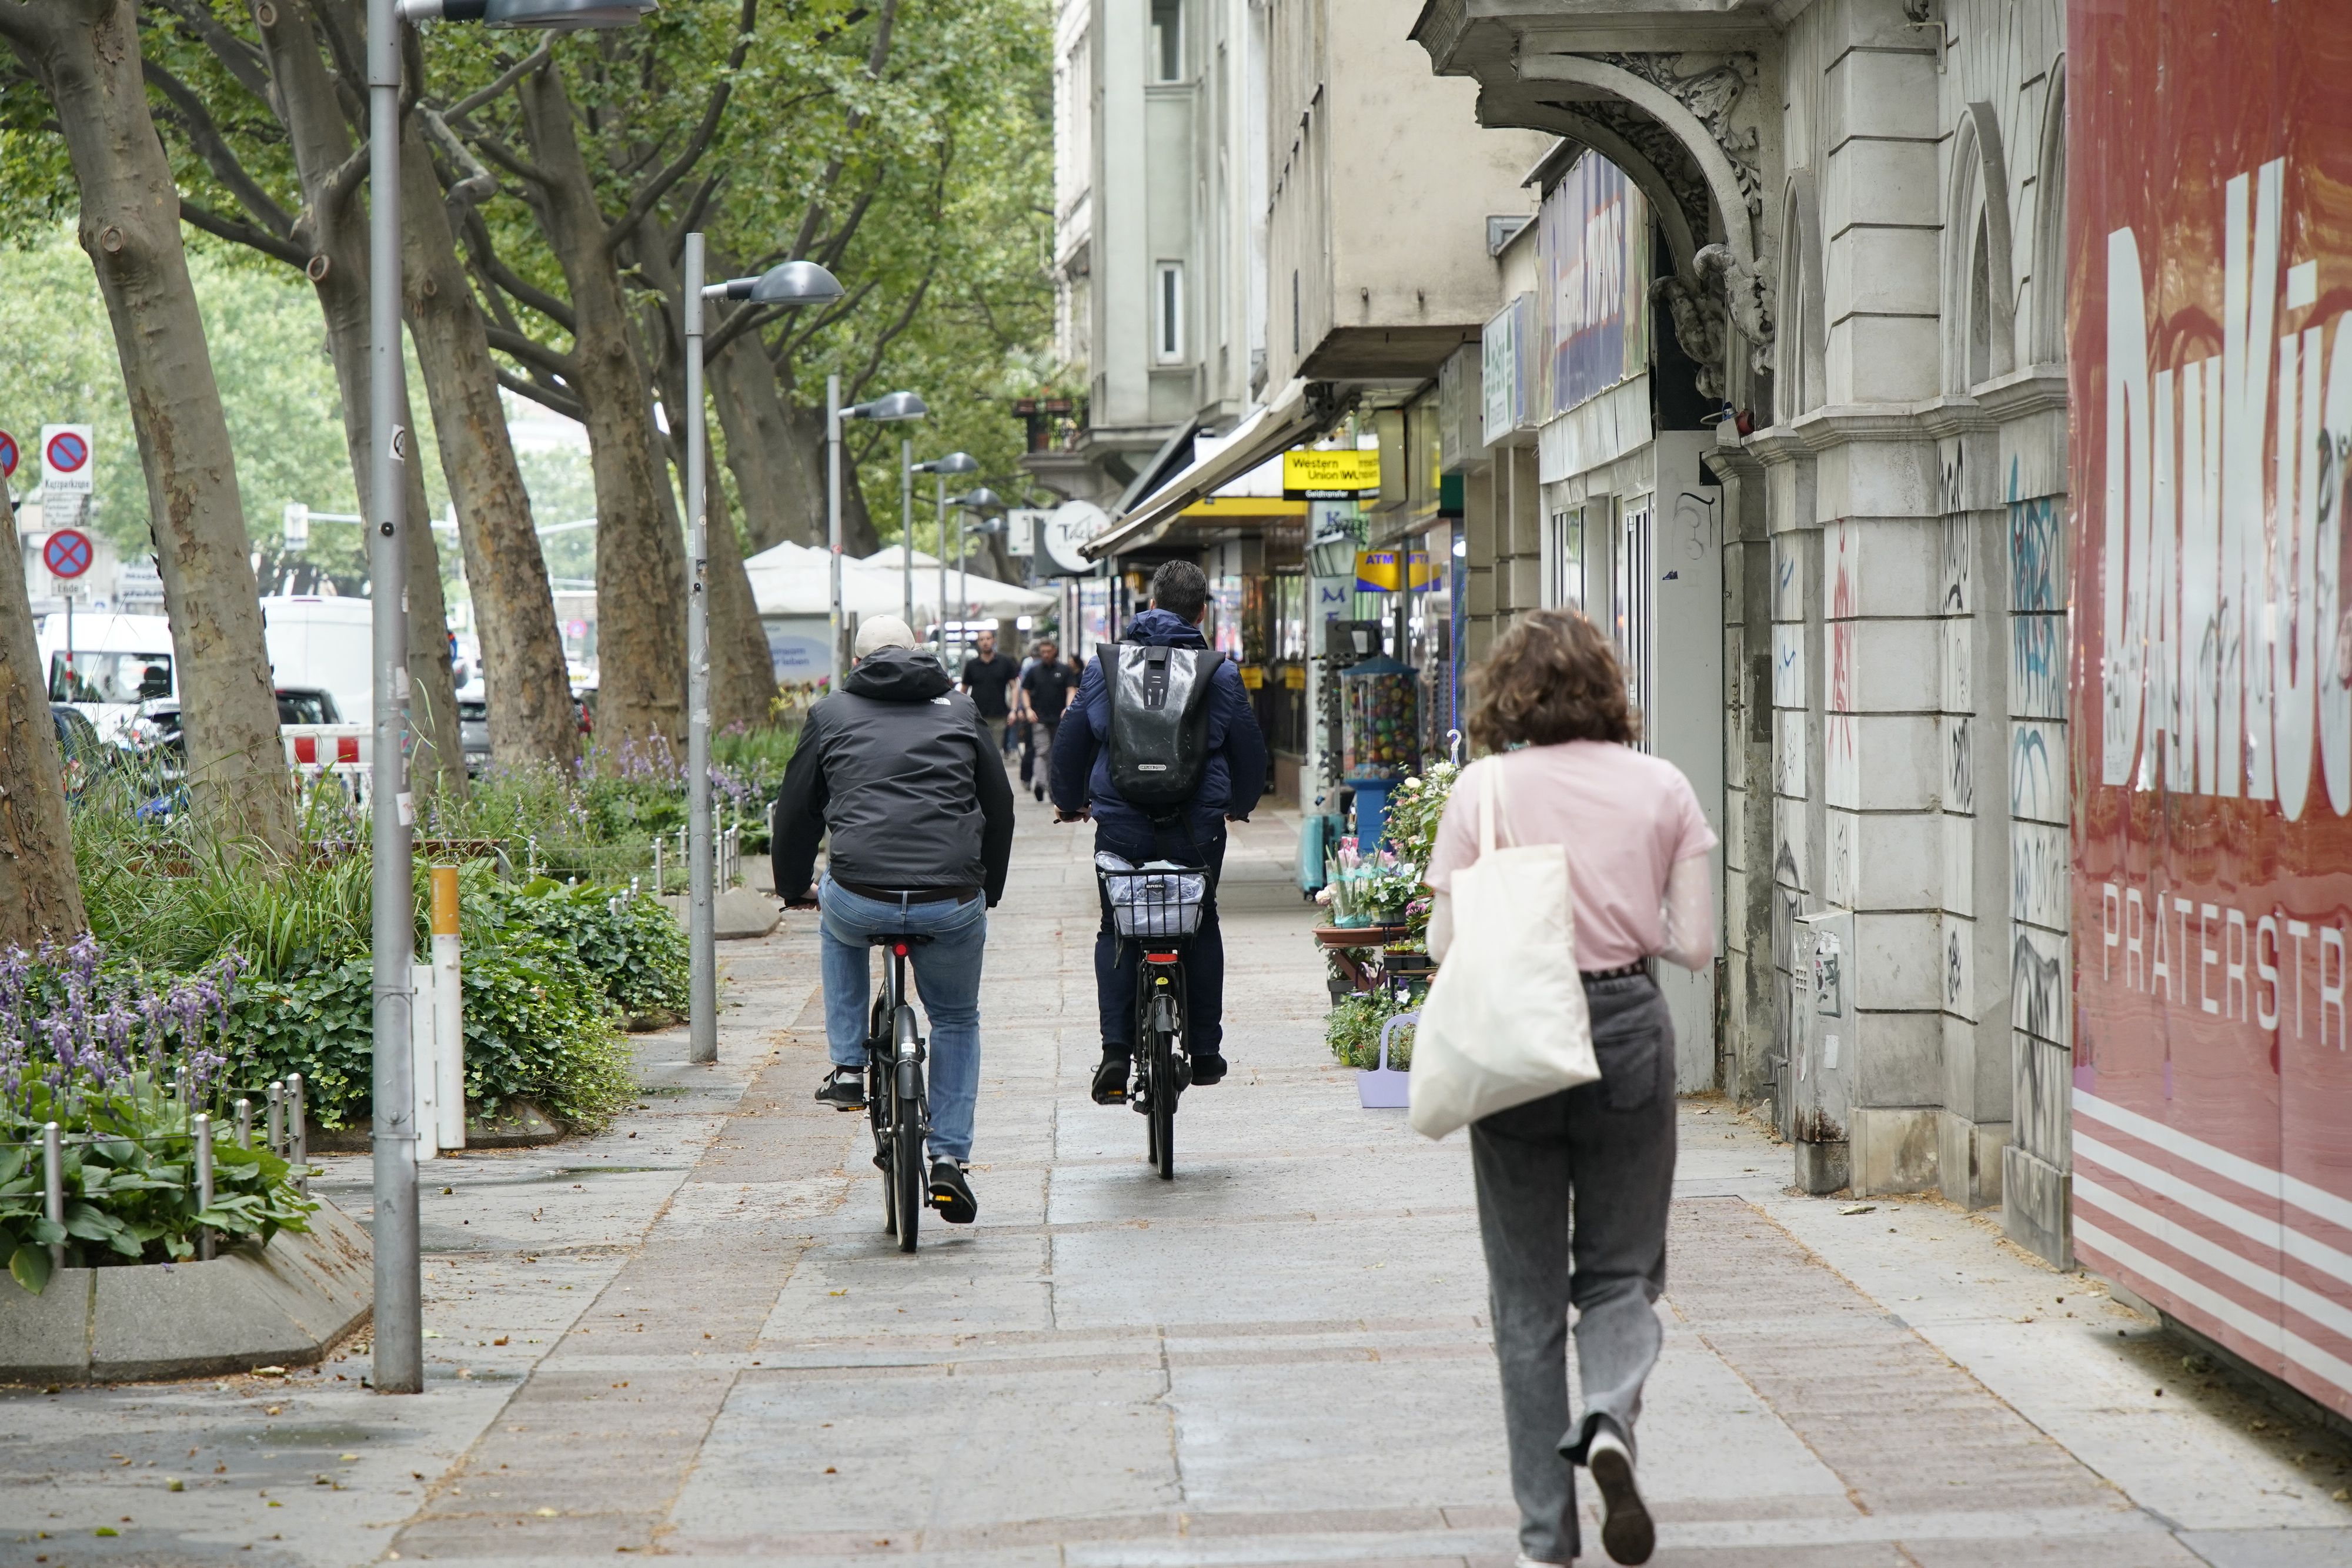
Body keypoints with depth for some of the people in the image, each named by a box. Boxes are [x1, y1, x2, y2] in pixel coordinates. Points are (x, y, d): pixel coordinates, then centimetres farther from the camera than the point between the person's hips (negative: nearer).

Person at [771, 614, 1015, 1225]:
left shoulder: (829, 715, 15)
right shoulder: (960, 713, 18)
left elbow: (796, 811, 19)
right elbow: (1000, 808, 23)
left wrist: (793, 888, 36)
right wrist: (987, 892, 38)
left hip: (859, 900, -1)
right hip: (952, 906, 1)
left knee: (838, 926, 37)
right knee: (957, 1022, 25)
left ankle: (848, 1066, 27)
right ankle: (950, 1158, 15)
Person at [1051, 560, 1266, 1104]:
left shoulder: (1104, 667, 2)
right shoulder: (1221, 675, 0)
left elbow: (1071, 741, 9)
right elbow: (1249, 748, 10)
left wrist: (1069, 802, 27)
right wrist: (1241, 804, 30)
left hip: (1122, 826, 0)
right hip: (1198, 827, 0)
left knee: (1116, 932, 10)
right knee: (1202, 927, 17)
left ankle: (1116, 1053, -6)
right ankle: (1205, 1052, 19)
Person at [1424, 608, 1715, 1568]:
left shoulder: (1485, 786, -5)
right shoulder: (1660, 786, 0)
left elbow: (1446, 940, -6)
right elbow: (1694, 945, -1)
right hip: (1628, 1031, 1)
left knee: (1528, 1293, 9)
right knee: (1621, 1271, 15)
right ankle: (1611, 1420, -16)